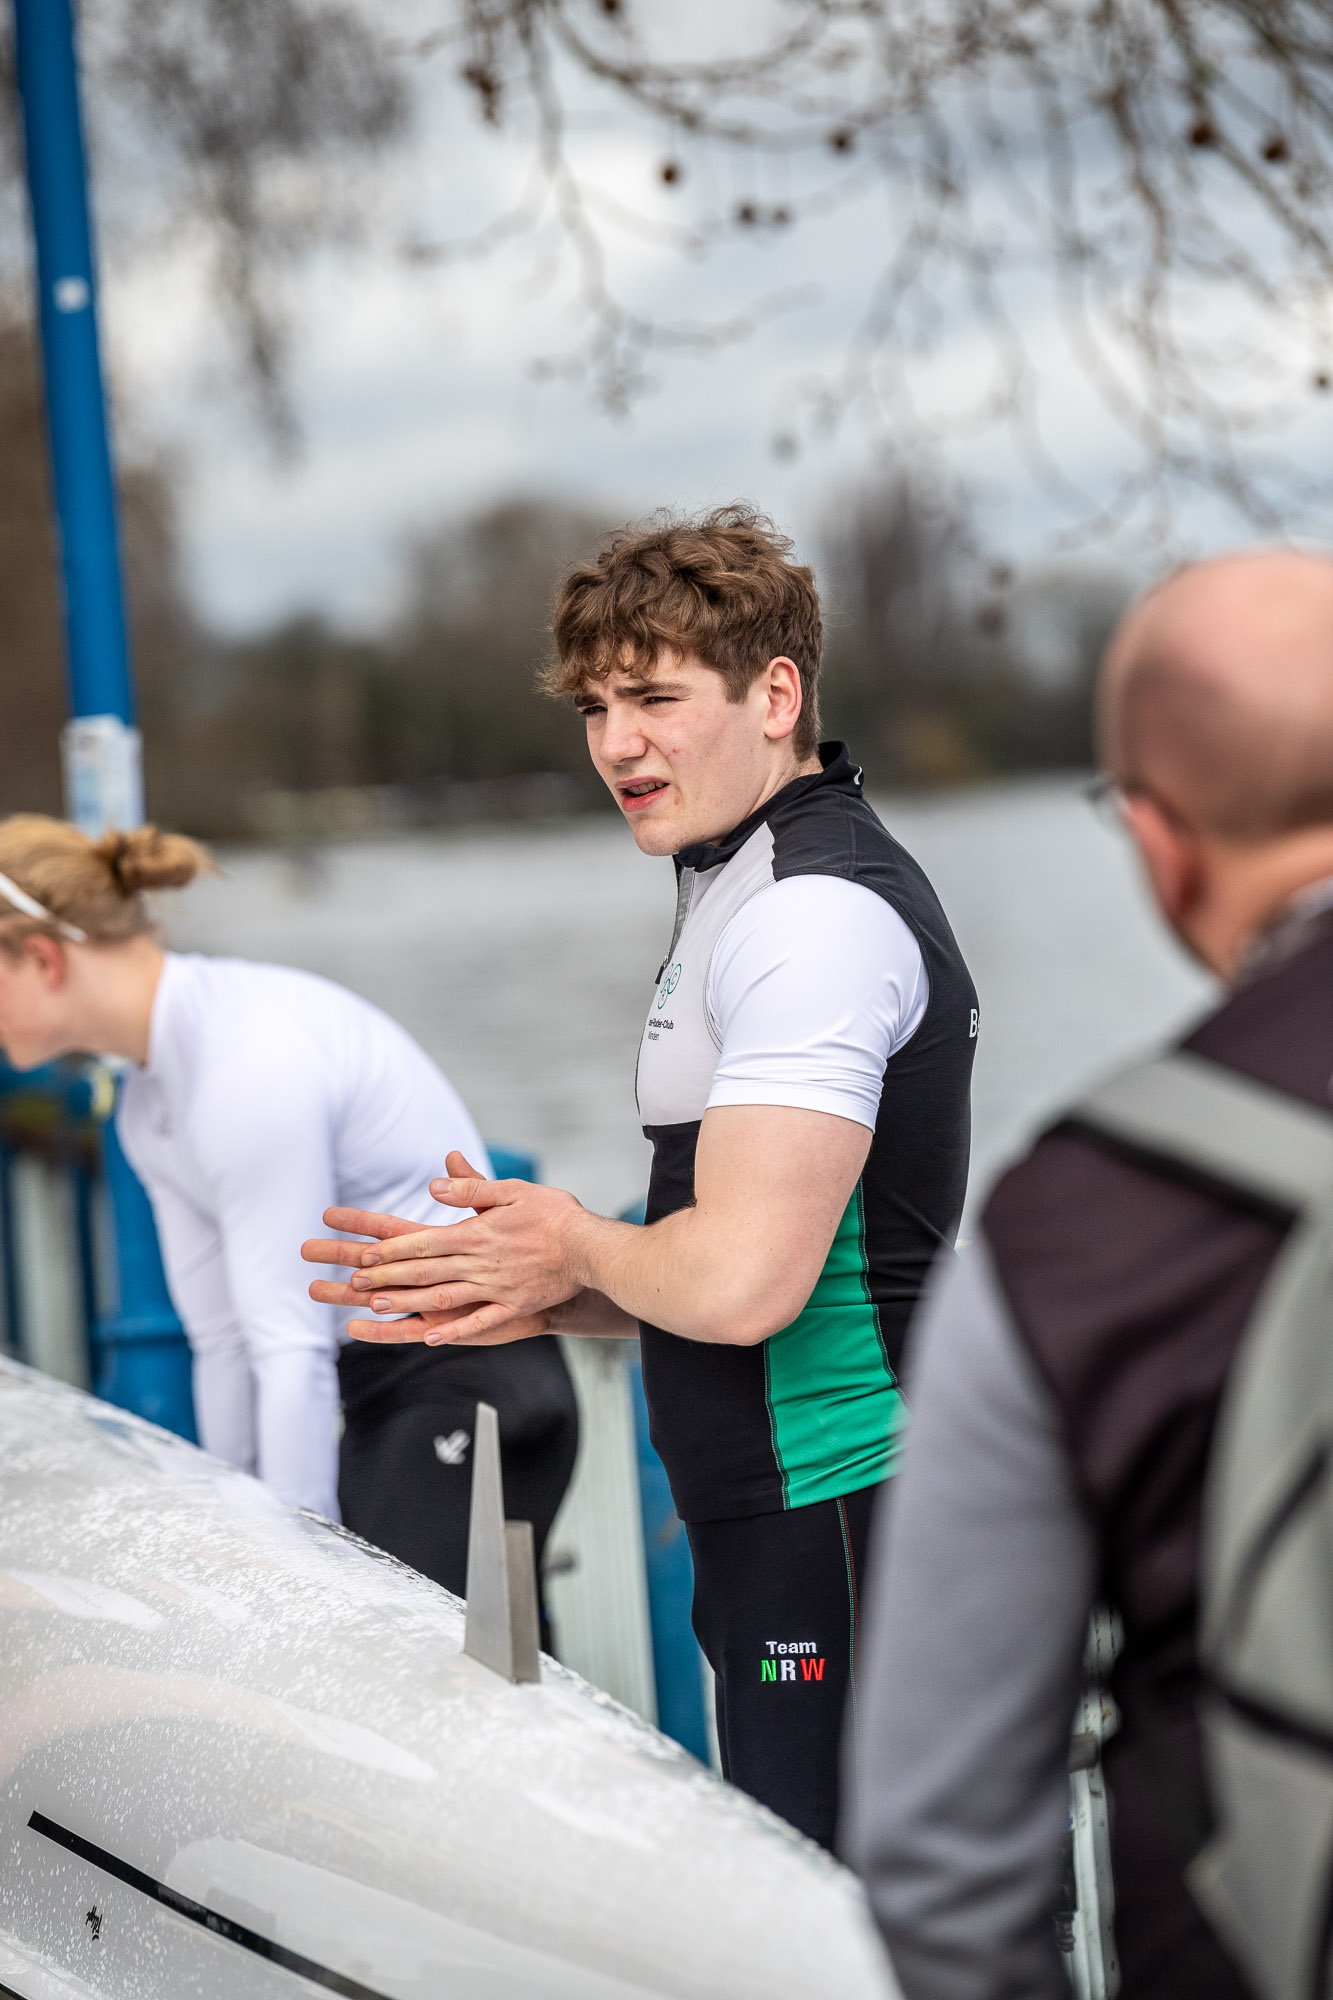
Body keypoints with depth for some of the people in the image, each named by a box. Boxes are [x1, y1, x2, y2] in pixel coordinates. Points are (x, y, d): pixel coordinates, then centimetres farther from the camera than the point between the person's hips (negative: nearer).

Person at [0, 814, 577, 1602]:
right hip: (384, 1398, 9)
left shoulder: (250, 1061, -20)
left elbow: (293, 1349, -20)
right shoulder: (150, 1104, 10)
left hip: (467, 1383, -9)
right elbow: (225, 1341, 15)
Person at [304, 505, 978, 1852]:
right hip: (780, 1530, 11)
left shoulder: (817, 915, -16)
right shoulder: (743, 890, 18)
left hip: (838, 1529, -11)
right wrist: (531, 1298, 10)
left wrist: (577, 1248, -5)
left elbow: (740, 1280, -25)